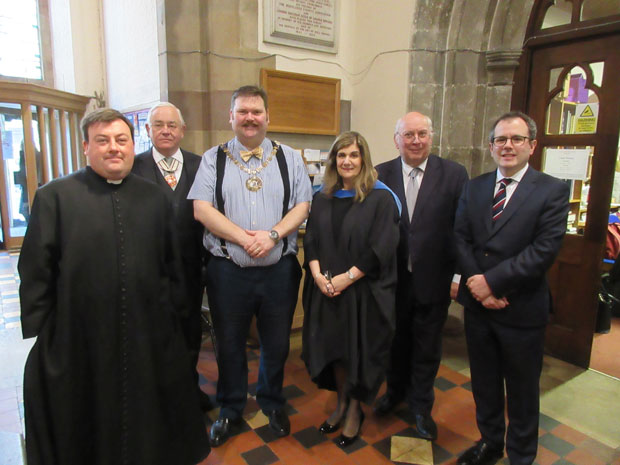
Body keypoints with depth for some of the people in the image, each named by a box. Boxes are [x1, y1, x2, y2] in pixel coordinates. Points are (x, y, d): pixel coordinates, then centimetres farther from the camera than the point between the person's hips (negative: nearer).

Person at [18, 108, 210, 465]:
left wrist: (171, 308, 7)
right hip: (79, 338, -2)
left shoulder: (155, 198, 4)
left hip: (150, 337, 3)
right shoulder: (54, 197, -5)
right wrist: (39, 331, -4)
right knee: (87, 430, 18)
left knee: (149, 423, 20)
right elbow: (35, 270, -4)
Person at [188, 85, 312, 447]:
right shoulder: (213, 159, 3)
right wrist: (243, 238, -17)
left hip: (280, 270, 1)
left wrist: (273, 234, -17)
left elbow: (303, 206, -1)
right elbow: (201, 209, -7)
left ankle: (273, 403, 41)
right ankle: (230, 409, 39)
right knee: (230, 345, 15)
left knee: (277, 345, 15)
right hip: (228, 271, 0)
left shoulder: (290, 159, 6)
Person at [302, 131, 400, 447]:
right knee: (333, 346, 14)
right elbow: (311, 239, 5)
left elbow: (380, 247, -13)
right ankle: (341, 403, 36)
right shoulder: (323, 196, 8)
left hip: (363, 290, -4)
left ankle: (355, 409, 31)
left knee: (358, 349, 8)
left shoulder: (380, 197, -7)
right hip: (325, 288, 4)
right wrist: (317, 273, -10)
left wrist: (346, 278, -17)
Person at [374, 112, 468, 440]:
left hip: (434, 280, -1)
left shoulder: (454, 174, -6)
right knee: (396, 341, 20)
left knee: (427, 348, 15)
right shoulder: (380, 175, -4)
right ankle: (395, 391, 47)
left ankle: (420, 406, 39)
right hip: (392, 279, 1)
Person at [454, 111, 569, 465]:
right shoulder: (475, 188, 5)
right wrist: (477, 284, -14)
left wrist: (491, 281, -20)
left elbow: (544, 250, -18)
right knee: (484, 382, 20)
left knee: (522, 391, 15)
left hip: (522, 310, -4)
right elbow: (461, 239, -1)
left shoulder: (553, 190, -8)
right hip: (478, 304, 4)